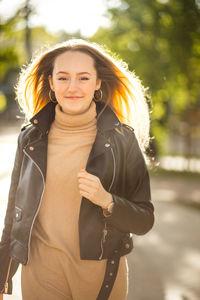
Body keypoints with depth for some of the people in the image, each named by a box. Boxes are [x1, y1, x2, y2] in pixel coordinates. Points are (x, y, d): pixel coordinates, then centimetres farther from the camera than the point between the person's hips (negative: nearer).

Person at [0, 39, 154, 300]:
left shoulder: (123, 139, -8)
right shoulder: (31, 138, -2)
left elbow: (144, 221, -5)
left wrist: (107, 200, -23)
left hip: (100, 272, -1)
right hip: (41, 271, 2)